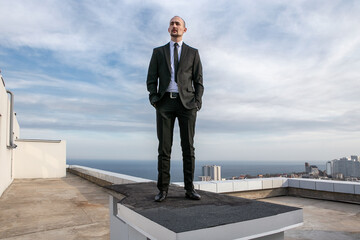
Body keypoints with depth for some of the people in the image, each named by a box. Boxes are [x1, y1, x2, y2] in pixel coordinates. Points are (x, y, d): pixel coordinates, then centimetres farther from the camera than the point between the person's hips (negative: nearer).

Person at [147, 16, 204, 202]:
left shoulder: (193, 53, 15)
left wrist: (197, 102, -6)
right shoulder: (158, 52, 16)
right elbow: (151, 79, 9)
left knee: (188, 147, -4)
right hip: (165, 103, 0)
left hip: (186, 103, 0)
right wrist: (153, 98, -7)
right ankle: (163, 190, 3)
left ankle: (189, 189, 4)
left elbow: (198, 81, 8)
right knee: (164, 148, -3)